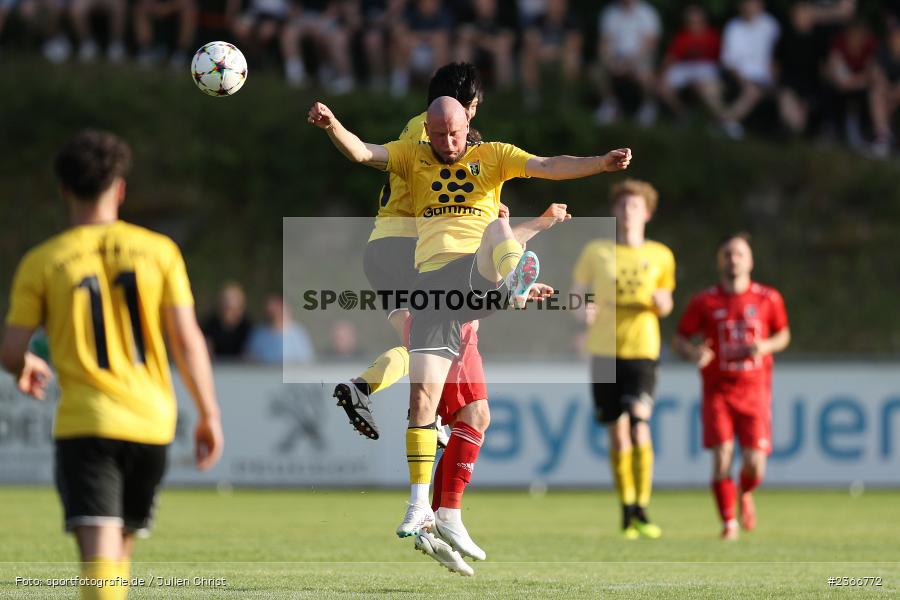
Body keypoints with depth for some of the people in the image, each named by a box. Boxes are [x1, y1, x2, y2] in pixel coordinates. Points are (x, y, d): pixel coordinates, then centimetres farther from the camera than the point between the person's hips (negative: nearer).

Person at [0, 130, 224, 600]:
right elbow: (187, 340, 0)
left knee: (99, 554, -11)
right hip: (151, 421, 3)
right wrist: (209, 414, 8)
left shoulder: (42, 262, -1)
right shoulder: (158, 250, 3)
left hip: (84, 424, -3)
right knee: (121, 546, 20)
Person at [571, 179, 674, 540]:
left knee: (639, 423, -16)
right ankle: (627, 511, 10)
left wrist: (661, 302, -5)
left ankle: (642, 511, -11)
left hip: (642, 350, -1)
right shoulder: (595, 252, 7)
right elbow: (576, 297, 11)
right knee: (618, 431, -2)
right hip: (604, 349, 1)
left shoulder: (660, 256, 9)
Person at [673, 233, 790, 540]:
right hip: (718, 391, 0)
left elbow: (783, 335, 16)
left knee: (754, 465, -6)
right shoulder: (704, 302, 1)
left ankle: (746, 494, 29)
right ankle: (729, 523, -3)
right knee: (722, 457, -14)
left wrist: (765, 346, -6)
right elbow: (680, 339, 5)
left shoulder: (768, 299, 4)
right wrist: (693, 353, -18)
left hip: (754, 391, 0)